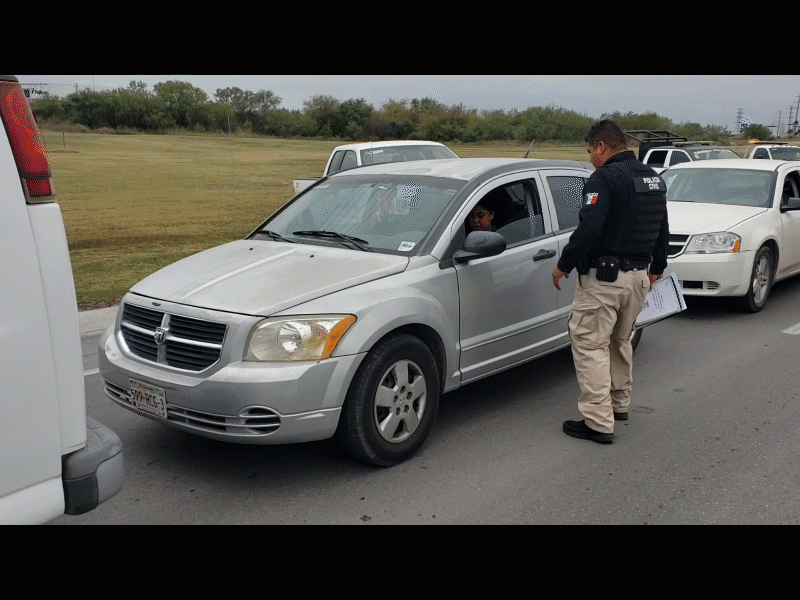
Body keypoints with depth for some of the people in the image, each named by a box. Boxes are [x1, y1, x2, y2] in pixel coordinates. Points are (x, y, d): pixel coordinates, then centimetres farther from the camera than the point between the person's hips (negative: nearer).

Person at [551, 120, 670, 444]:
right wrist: (657, 267, 33)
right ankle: (619, 403, 35)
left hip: (603, 277, -9)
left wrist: (564, 265, -13)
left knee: (590, 345, -3)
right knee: (620, 341, 23)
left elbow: (588, 228, -25)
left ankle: (598, 422, -3)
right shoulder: (653, 178, 13)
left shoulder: (605, 178, -15)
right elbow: (662, 229, 22)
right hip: (638, 276, 9)